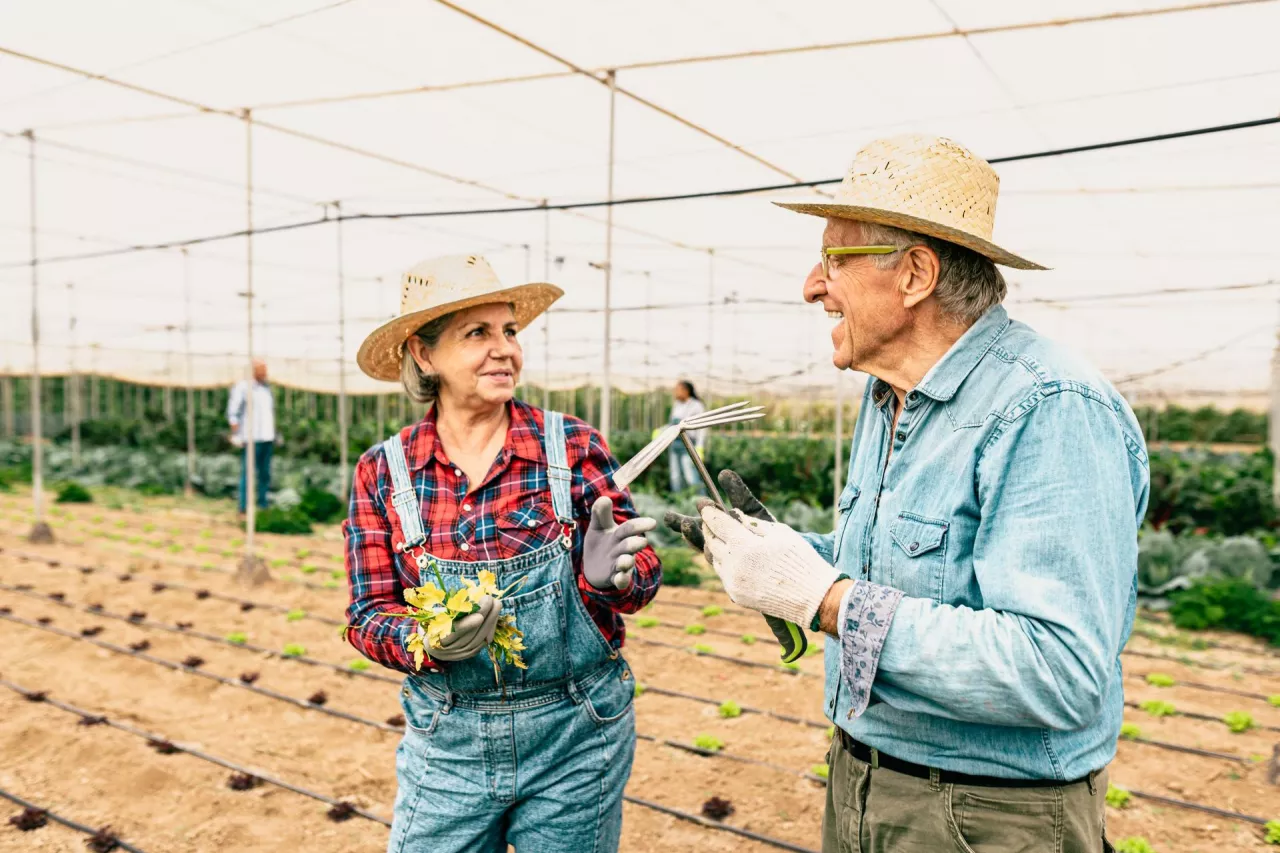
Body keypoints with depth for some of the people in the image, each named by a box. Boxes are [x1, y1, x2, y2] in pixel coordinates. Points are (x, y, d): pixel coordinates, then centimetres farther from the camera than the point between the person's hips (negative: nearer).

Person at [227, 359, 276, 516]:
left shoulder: (267, 388, 16)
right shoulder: (242, 387, -5)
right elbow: (232, 413, -8)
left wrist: (274, 435, 17)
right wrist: (236, 435, -14)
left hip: (267, 438, 7)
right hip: (250, 438, -7)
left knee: (265, 474, 9)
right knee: (248, 474, -7)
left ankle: (262, 506, 15)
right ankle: (244, 508, -3)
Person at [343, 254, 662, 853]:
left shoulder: (573, 446, -10)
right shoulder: (382, 472, -5)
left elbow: (643, 575, -5)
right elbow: (368, 616, -2)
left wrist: (609, 575, -27)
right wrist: (430, 642, -22)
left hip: (575, 738, 0)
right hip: (446, 742, 1)